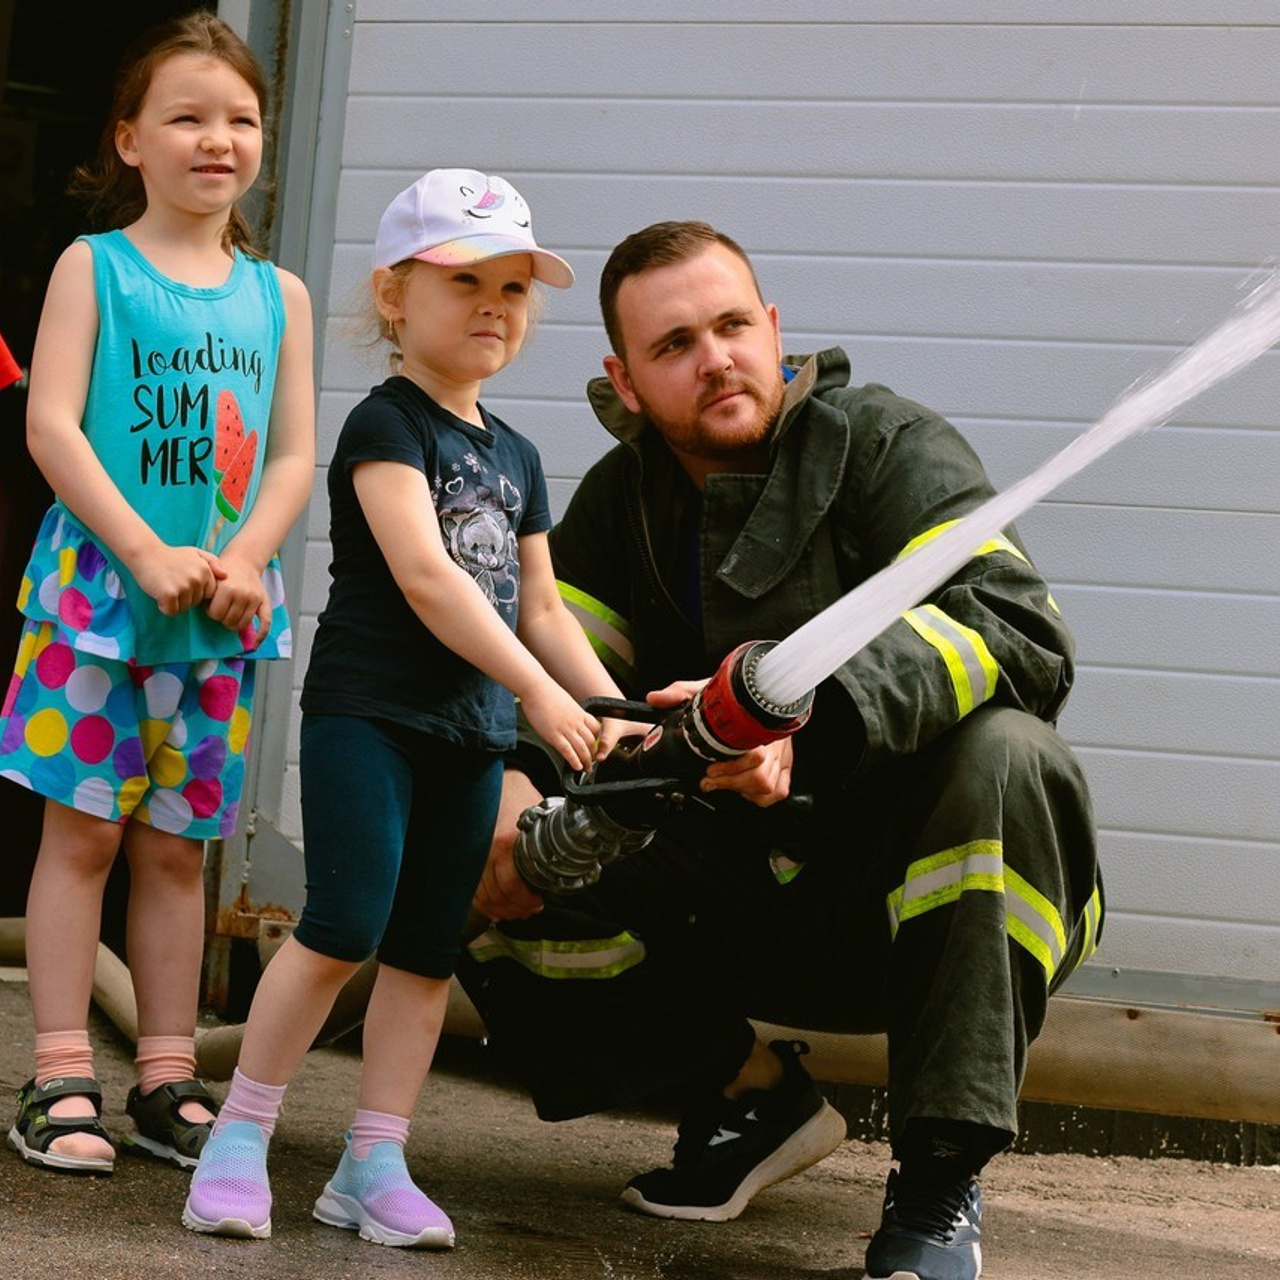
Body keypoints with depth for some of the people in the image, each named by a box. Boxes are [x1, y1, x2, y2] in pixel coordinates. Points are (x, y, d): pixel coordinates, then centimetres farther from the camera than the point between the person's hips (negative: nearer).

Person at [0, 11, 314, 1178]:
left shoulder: (279, 294, 10)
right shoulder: (95, 268, -1)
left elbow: (294, 454, 7)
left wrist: (245, 562, -11)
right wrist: (148, 554, -17)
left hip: (222, 612, 3)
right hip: (97, 589, -3)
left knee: (177, 846, 9)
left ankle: (168, 1082, 15)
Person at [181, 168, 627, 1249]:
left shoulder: (516, 457, 16)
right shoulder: (386, 426, -8)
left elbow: (540, 607, 19)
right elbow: (425, 576, -19)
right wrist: (539, 690, -23)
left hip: (474, 727, 7)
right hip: (367, 711, -7)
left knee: (427, 951, 6)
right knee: (346, 927, -16)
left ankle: (375, 1166, 12)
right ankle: (239, 1139, -4)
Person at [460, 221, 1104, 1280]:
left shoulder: (886, 448, -11)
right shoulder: (624, 499, 7)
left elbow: (1023, 631, -26)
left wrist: (807, 713, -41)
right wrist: (505, 785, -25)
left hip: (924, 890, -5)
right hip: (748, 915, 5)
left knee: (999, 750, -36)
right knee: (485, 876, -13)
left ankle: (941, 1182, -28)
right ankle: (755, 1095, 8)